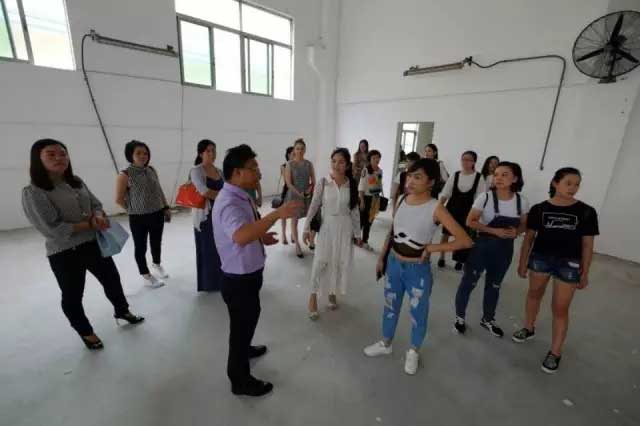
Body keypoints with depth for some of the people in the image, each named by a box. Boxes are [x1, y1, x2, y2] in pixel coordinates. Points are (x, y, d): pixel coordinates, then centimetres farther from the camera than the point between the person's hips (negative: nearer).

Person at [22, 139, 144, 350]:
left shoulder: (77, 182, 3)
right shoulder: (33, 192, -15)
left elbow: (96, 204, 8)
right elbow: (52, 229, -21)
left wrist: (99, 217, -15)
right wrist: (90, 224, -18)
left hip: (94, 244, 6)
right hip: (64, 253, -6)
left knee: (112, 279, 21)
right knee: (73, 296, 13)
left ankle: (122, 311, 46)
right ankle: (86, 333, 36)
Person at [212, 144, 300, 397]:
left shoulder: (241, 196, 4)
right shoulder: (229, 203, -28)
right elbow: (240, 236, -48)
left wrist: (262, 237, 3)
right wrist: (277, 214, -48)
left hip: (248, 274, 9)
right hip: (239, 279, -9)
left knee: (248, 320, 31)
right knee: (242, 324, 11)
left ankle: (244, 349, 59)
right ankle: (240, 381, 35)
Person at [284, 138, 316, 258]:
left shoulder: (309, 164, 3)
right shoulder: (290, 164, -5)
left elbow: (313, 181, 5)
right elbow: (288, 183, -9)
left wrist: (309, 190, -12)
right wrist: (299, 193, -15)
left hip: (308, 195, 3)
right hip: (294, 194, -2)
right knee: (294, 220, 3)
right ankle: (297, 246, 13)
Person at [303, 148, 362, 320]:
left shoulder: (352, 185, -2)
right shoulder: (323, 183, -7)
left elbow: (355, 211, 3)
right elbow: (314, 206, -5)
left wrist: (357, 233, 5)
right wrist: (307, 228, -9)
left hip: (345, 228, 2)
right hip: (327, 226, -2)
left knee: (340, 262, 12)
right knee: (320, 262, 0)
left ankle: (332, 293, 33)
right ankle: (313, 296, 18)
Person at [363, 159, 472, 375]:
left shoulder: (435, 208, -18)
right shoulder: (401, 200, -3)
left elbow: (465, 241, -20)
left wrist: (431, 248, -19)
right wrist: (382, 258, 11)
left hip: (418, 270, -4)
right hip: (394, 264, 5)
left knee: (418, 313, 15)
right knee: (390, 307, 21)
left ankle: (413, 351, 42)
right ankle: (385, 343, 45)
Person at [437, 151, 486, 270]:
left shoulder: (479, 177, -6)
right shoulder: (455, 175, -1)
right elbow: (445, 194, -3)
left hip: (467, 211, -1)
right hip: (451, 208, 1)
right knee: (445, 234, 7)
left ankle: (460, 260, 26)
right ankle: (441, 257, 23)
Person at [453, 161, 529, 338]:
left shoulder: (522, 202, -5)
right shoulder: (485, 197, -15)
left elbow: (523, 225, 9)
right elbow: (470, 222, -13)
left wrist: (516, 232, -14)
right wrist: (495, 231, -23)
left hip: (505, 250, 4)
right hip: (481, 246, -3)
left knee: (494, 285, 19)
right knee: (469, 282, 5)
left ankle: (488, 319, 40)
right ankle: (460, 317, 26)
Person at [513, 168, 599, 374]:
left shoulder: (586, 212, -6)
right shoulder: (539, 209, -6)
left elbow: (587, 245, 0)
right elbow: (529, 238, 1)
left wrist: (584, 273, 0)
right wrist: (522, 263, 3)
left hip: (569, 264, -1)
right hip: (540, 258, 1)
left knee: (560, 308, 4)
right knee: (534, 294, 19)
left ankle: (555, 352, 19)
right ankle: (529, 329, 42)